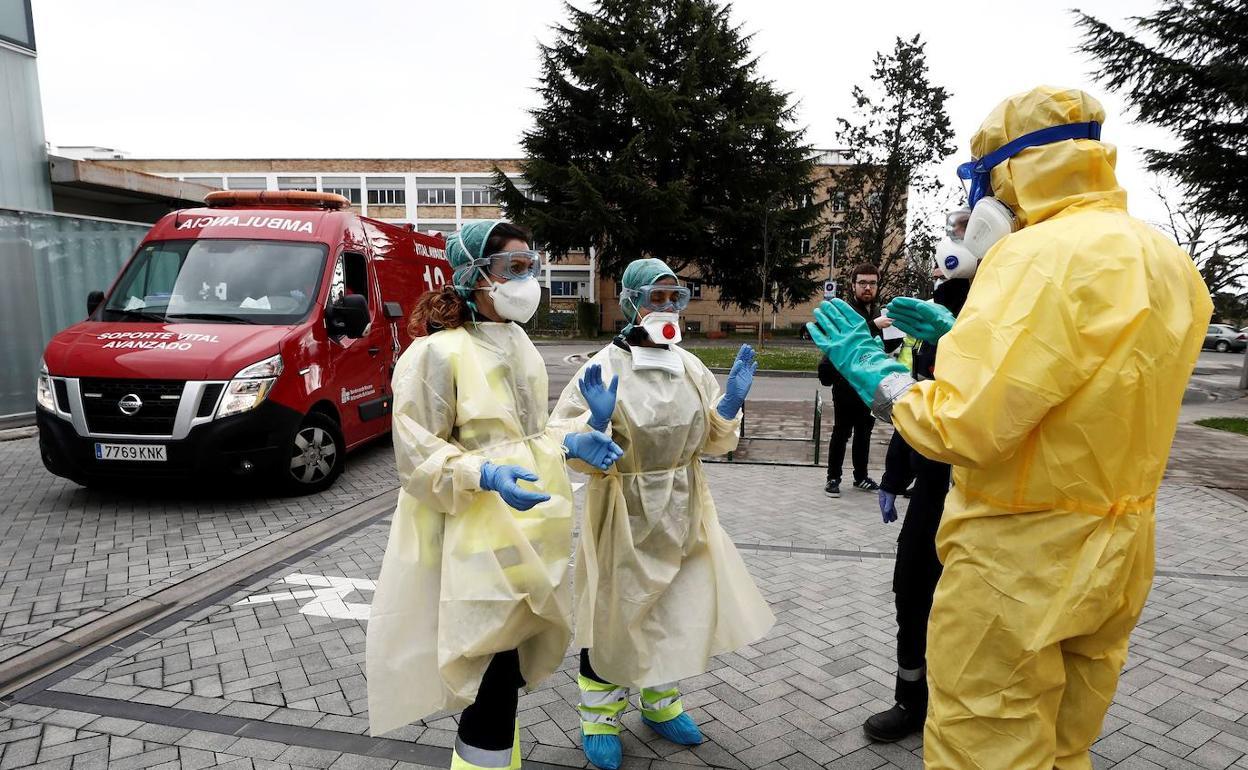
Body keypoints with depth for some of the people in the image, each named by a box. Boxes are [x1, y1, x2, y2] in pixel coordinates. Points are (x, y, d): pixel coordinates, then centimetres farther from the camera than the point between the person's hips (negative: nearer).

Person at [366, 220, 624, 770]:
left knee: (511, 661, 18)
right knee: (494, 670, -2)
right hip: (475, 531, -7)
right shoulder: (436, 353, -14)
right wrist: (486, 475, -27)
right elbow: (417, 454, -14)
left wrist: (572, 441, 2)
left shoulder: (519, 346, 10)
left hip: (528, 526, 8)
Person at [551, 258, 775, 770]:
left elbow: (712, 441, 7)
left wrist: (731, 402, -9)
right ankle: (600, 716, 30)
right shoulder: (607, 366, -14)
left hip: (681, 509, 5)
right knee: (615, 611, 7)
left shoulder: (690, 367, 3)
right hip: (624, 510, -5)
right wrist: (597, 420, -33)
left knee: (677, 607, 15)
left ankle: (660, 704, 40)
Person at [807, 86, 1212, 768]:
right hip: (1117, 555, 9)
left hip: (1019, 558, -9)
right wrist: (963, 337, 18)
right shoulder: (1165, 260, 8)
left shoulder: (1042, 254, -21)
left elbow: (965, 426, -28)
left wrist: (870, 369, -13)